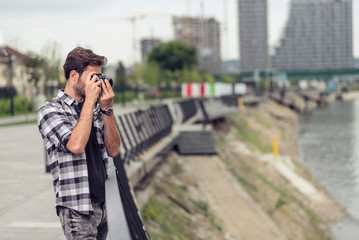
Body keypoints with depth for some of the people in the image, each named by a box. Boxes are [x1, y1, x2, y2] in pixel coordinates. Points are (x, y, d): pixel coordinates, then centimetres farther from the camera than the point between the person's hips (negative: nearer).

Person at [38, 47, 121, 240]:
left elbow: (113, 150, 8)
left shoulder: (95, 109, 13)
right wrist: (90, 100, -15)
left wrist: (106, 109, -3)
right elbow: (75, 145, -21)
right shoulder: (50, 111, -5)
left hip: (104, 204, 6)